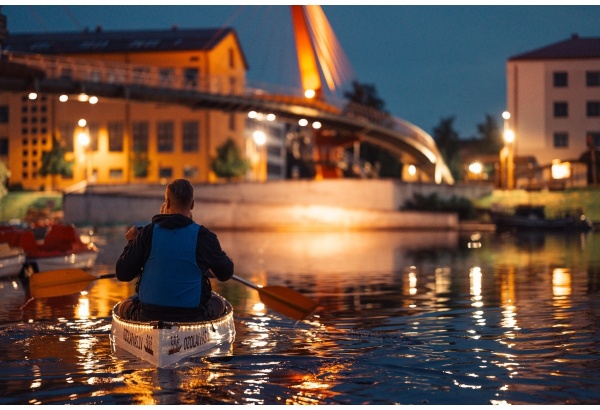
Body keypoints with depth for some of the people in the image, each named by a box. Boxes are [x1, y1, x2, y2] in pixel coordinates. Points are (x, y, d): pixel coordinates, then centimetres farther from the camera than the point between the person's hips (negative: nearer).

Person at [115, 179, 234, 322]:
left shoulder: (148, 233, -8)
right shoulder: (203, 236, -9)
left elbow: (123, 274, -1)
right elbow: (226, 273, 6)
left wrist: (131, 243, 14)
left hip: (148, 316, 1)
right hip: (191, 317, -1)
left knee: (124, 305, 33)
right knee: (218, 303, 31)